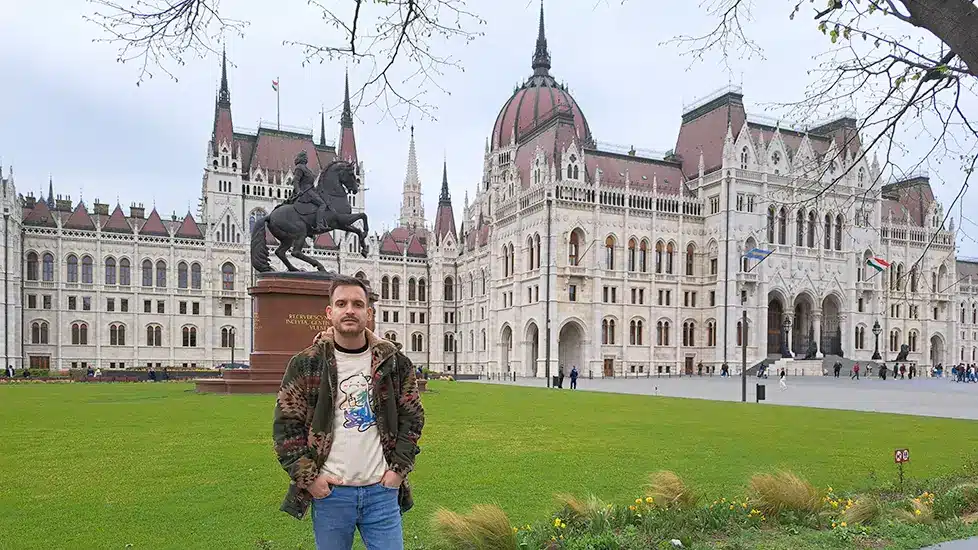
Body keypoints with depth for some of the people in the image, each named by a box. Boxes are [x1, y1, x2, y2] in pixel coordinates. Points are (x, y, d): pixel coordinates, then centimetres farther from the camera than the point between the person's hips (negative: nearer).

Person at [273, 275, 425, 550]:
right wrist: (307, 478, -6)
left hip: (382, 490, 1)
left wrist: (399, 468, 1)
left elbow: (412, 417, 9)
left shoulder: (394, 362, 2)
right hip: (329, 491, -1)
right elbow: (286, 424, 0)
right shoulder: (306, 364, -3)